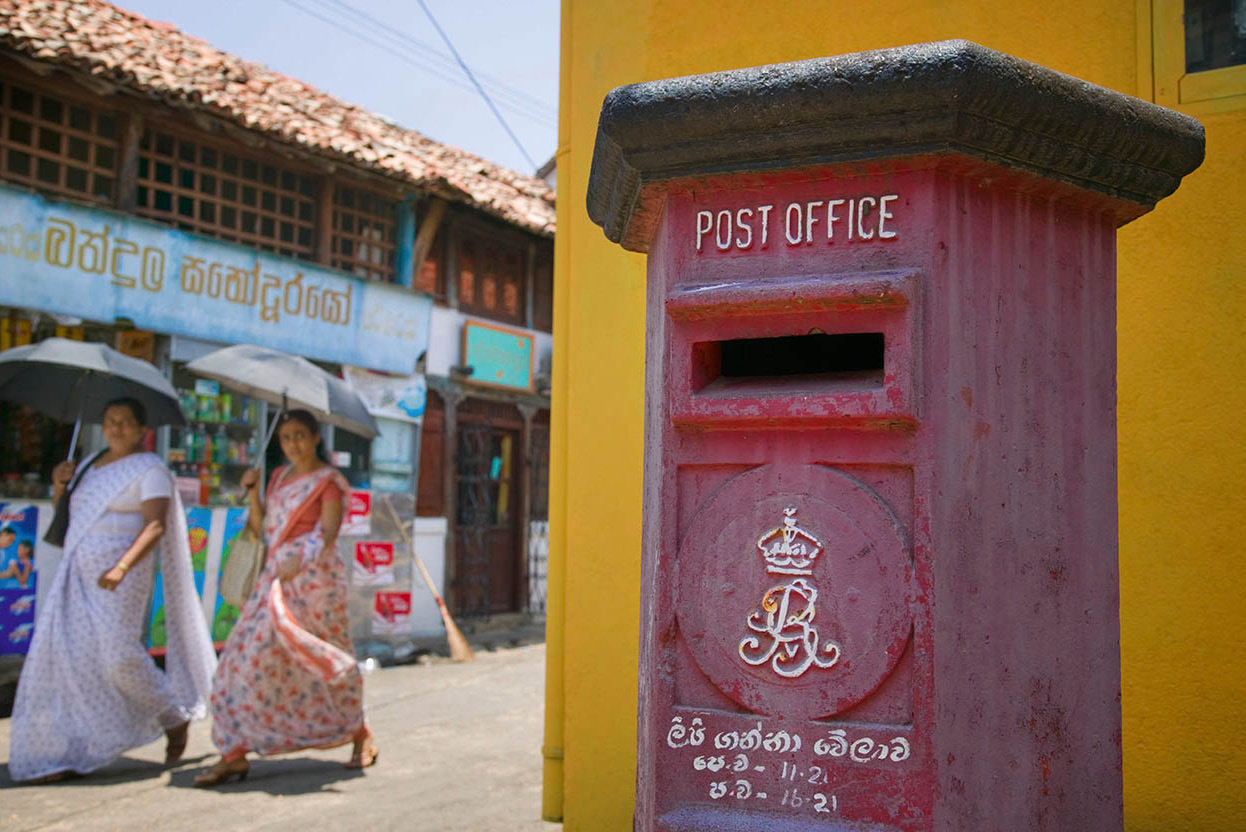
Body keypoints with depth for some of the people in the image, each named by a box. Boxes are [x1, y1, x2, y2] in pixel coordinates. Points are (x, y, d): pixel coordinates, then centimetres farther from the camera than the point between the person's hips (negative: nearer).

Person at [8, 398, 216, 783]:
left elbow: (155, 525, -18)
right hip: (78, 576, 7)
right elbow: (65, 517, 23)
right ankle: (67, 755, 4)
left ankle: (176, 716, 9)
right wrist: (59, 484, 3)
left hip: (121, 576, -7)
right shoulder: (90, 465, 18)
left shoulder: (150, 470, -6)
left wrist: (121, 567, -31)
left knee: (118, 653, -15)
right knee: (63, 655, -1)